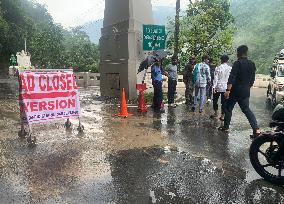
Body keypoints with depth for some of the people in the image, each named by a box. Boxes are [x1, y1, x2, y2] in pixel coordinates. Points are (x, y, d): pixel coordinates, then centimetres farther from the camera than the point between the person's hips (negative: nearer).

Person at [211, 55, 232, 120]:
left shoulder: (218, 68, -7)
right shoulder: (230, 69, -2)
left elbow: (215, 78, -10)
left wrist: (214, 87, -11)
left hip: (218, 87, -1)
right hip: (226, 88, 2)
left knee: (215, 100, 16)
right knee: (224, 102, 7)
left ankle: (216, 113, 21)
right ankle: (222, 116, 11)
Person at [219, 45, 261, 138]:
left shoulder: (237, 63, -11)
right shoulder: (252, 64, 9)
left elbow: (232, 78, -20)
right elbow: (252, 79, 15)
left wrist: (228, 90, -21)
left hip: (235, 91, -6)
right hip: (246, 92, 6)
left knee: (228, 108, 10)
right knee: (246, 110, 11)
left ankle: (226, 127, 18)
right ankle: (256, 129, -1)